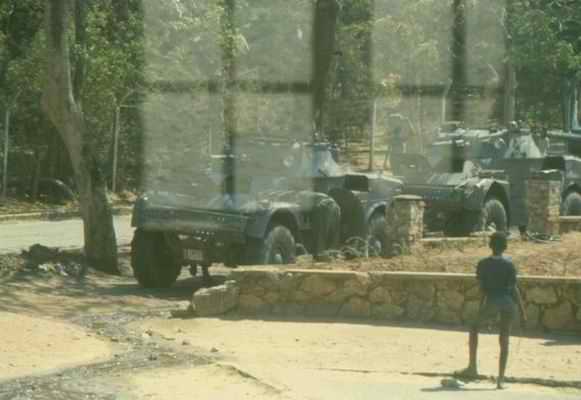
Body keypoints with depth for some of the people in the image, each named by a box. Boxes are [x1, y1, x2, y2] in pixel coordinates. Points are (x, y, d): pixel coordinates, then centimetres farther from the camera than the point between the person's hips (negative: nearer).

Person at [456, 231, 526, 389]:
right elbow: (514, 289, -4)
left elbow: (482, 288, -4)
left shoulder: (483, 264, 1)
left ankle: (472, 367, 19)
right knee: (504, 341, 7)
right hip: (508, 303, 1)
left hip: (491, 302, 0)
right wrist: (522, 311, -1)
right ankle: (501, 379, 2)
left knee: (474, 328, 23)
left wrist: (481, 308, -1)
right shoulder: (510, 264, 0)